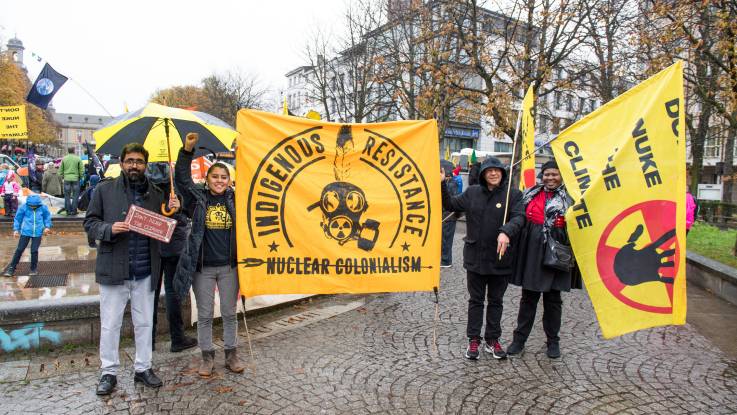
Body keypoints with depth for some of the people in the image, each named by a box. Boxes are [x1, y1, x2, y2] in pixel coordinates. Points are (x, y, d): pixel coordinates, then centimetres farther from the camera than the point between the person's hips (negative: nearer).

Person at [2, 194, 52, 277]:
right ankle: (11, 268, 15)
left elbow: (47, 217, 12)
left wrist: (47, 227, 2)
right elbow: (18, 218, 6)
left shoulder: (43, 208, -5)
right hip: (25, 232, 0)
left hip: (37, 233, 0)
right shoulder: (24, 207, -7)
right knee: (19, 250, 3)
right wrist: (16, 229, 4)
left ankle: (34, 269, 17)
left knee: (34, 251, 0)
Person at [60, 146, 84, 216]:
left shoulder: (64, 159, 5)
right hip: (75, 179, -2)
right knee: (75, 196, 3)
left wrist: (62, 176, 20)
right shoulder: (78, 159, -2)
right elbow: (82, 170, -2)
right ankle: (74, 211, 2)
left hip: (67, 179, 2)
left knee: (67, 196, 8)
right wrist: (80, 177, 12)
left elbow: (60, 170, 8)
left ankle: (68, 211, 10)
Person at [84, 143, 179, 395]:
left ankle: (143, 368, 27)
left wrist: (172, 213, -9)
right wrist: (110, 229, -18)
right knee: (110, 324, 8)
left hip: (145, 272, 2)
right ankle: (109, 372, 23)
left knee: (144, 323, 13)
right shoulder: (104, 189, 1)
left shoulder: (156, 194, 7)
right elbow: (90, 223, 1)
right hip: (113, 268, -2)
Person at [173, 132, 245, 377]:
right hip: (202, 267, -1)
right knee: (204, 315, 10)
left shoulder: (235, 198, 3)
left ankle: (231, 354, 25)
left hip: (229, 266, 1)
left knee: (229, 313, 11)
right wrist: (187, 151, -17)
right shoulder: (198, 198, 0)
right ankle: (207, 357, 25)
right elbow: (182, 179, -7)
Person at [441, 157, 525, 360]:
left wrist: (506, 232, -36)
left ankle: (492, 340, 29)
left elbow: (519, 217, -17)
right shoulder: (472, 192, 3)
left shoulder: (513, 194, -5)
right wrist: (441, 185, -7)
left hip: (500, 259, -1)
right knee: (476, 300, 12)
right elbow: (451, 205, 6)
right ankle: (473, 340, 23)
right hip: (475, 257, 1)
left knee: (496, 301, 14)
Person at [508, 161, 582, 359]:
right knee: (528, 297, 9)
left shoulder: (569, 197, 0)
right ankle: (519, 338, 19)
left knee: (553, 298, 9)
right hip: (532, 250, 2)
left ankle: (553, 341, 25)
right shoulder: (531, 193, 8)